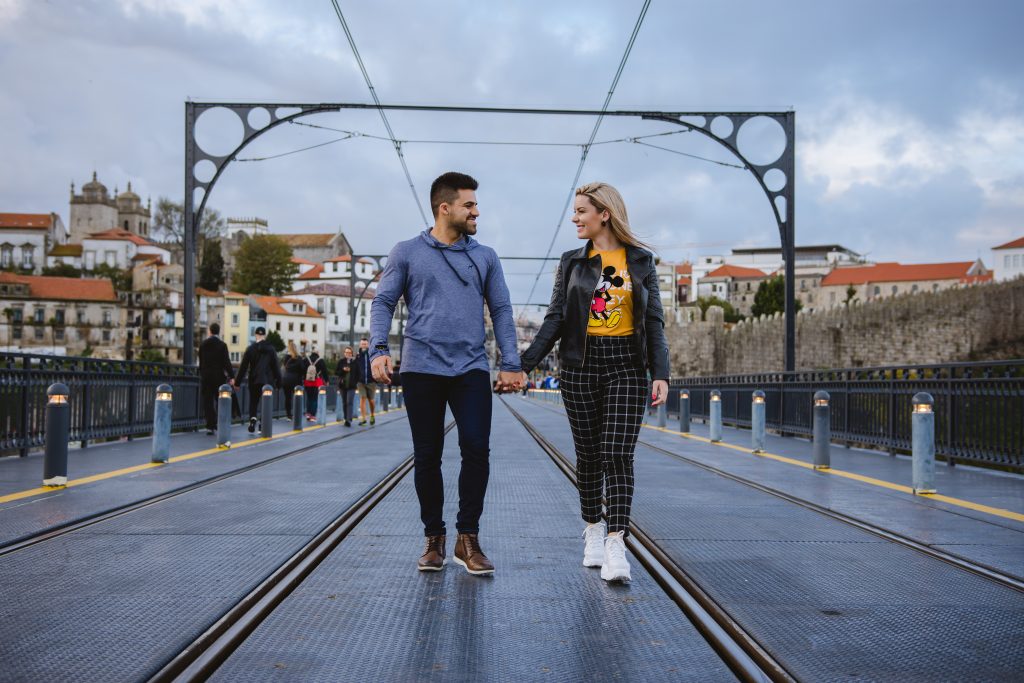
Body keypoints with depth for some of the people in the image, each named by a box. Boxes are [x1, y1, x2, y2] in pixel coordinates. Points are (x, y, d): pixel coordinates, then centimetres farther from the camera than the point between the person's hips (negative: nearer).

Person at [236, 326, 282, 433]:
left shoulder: (250, 349, -1)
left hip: (254, 380, 0)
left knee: (253, 402, 10)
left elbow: (243, 366, 0)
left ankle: (252, 418, -16)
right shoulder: (271, 349, 0)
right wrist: (278, 381, 6)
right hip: (268, 380, 0)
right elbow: (276, 366, 1)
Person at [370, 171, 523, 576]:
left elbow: (501, 310, 12)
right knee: (427, 456, 4)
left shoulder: (485, 257, 13)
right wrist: (378, 350, -10)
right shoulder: (407, 253, 6)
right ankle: (434, 538, 16)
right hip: (421, 370, -1)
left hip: (471, 369, 1)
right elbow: (383, 303, 5)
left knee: (476, 449, -10)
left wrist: (510, 364, 4)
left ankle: (467, 539, 2)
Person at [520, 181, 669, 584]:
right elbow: (554, 321, 5)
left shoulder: (640, 261, 5)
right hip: (580, 365, 2)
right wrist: (524, 364, -4)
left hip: (627, 366, -1)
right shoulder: (572, 262, 8)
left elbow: (654, 322, 4)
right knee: (588, 454, 6)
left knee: (617, 455, -10)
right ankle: (593, 531, 22)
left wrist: (661, 374, -6)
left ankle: (615, 545, -13)